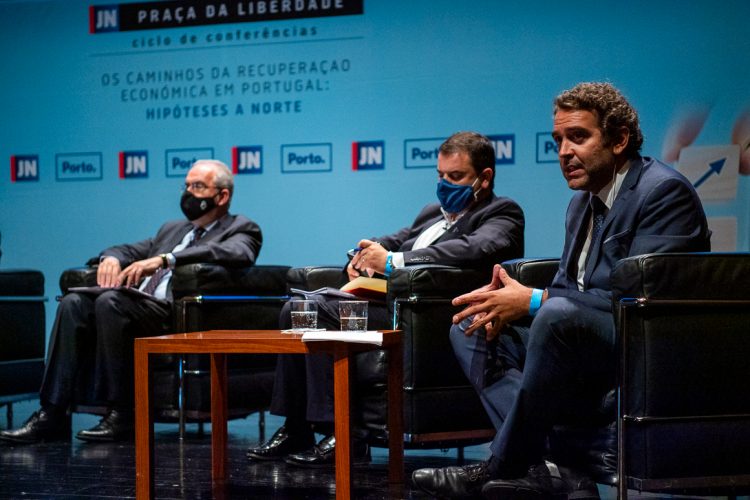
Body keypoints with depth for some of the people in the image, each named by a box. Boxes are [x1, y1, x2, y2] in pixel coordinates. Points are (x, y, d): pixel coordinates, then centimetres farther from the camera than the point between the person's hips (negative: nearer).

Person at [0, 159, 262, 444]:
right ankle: (51, 415, -21)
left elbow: (237, 253, -15)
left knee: (110, 301, -30)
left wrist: (164, 259, -24)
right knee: (74, 303, -18)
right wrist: (111, 257, 1)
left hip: (174, 314, -7)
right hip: (137, 304, 7)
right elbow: (131, 250, 29)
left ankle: (122, 415, -23)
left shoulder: (241, 229, 8)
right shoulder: (173, 229, 32)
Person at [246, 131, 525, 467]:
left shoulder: (503, 214, -2)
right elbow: (393, 241, 27)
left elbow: (474, 250, -22)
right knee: (296, 309, -2)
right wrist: (364, 257, 0)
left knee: (320, 311, -23)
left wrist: (392, 262, -25)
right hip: (391, 300, 9)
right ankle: (295, 431, -1)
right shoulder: (432, 213, 26)